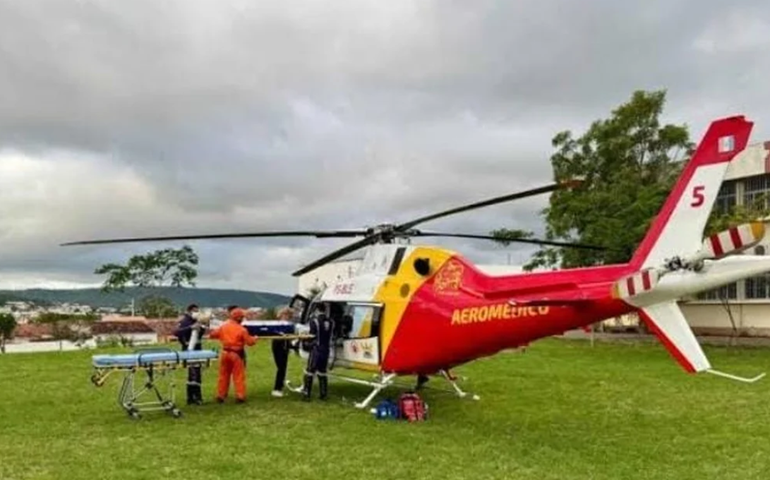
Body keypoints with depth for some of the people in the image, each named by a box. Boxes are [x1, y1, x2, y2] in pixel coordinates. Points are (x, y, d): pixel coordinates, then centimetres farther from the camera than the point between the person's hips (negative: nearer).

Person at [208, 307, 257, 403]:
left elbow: (213, 334, 10)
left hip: (225, 353, 4)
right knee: (239, 376, 3)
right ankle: (240, 396, 3)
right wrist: (254, 339, 10)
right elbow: (249, 342, -10)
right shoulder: (242, 329, -13)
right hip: (237, 354, -4)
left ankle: (220, 395, 19)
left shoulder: (223, 326, 1)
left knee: (223, 375, 14)